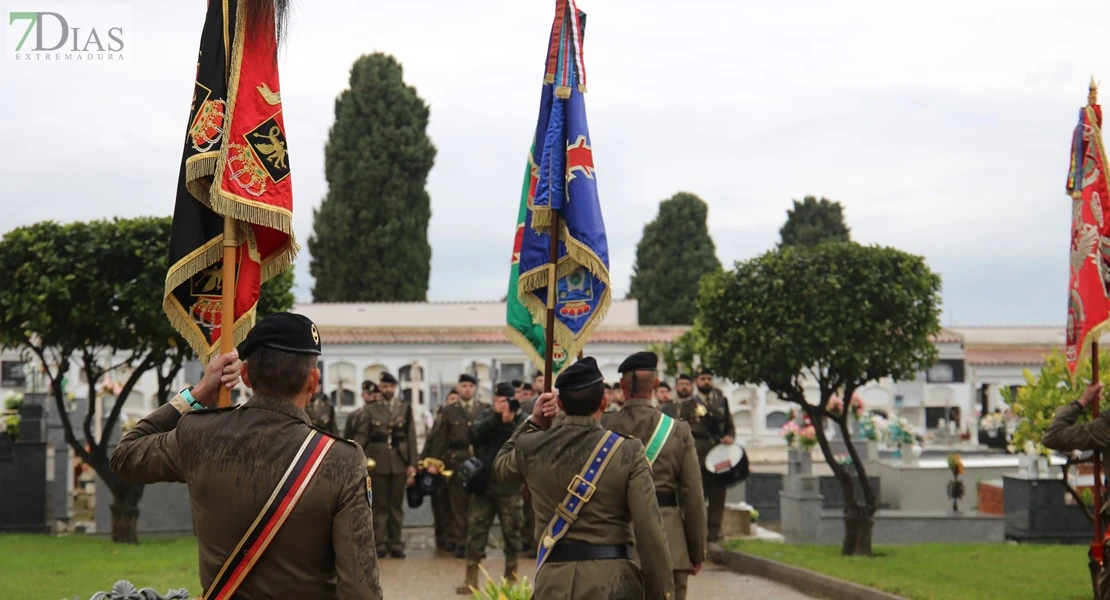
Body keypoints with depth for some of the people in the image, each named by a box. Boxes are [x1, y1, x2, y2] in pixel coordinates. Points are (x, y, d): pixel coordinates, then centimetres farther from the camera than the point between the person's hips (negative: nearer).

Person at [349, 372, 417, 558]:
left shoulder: (405, 408, 8)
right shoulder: (369, 409, 4)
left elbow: (411, 437, 6)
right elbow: (360, 435, -2)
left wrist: (412, 463, 0)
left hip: (399, 462, 1)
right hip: (377, 463, -1)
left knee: (397, 505, 7)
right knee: (380, 505, 3)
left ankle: (395, 544, 12)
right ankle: (380, 544, 7)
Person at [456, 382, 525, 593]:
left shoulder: (521, 421, -2)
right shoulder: (487, 417, 8)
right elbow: (475, 436, -11)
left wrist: (508, 422, -24)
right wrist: (496, 416, -19)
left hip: (509, 487, -3)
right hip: (482, 484, 3)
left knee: (511, 533, 5)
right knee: (475, 530, 1)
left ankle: (511, 577, 17)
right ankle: (471, 578, 7)